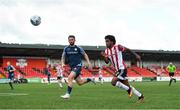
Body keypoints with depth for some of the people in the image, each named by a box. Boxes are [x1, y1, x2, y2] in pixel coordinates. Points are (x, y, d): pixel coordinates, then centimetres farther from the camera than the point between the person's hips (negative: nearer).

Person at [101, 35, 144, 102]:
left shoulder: (118, 47, -12)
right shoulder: (106, 51, 6)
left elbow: (127, 49, 0)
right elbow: (107, 62, 5)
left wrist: (136, 55, 5)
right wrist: (104, 56, -15)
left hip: (122, 69, -7)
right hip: (117, 70, 7)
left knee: (113, 82, -21)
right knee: (127, 85, 12)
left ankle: (129, 89, -4)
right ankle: (140, 96, 24)